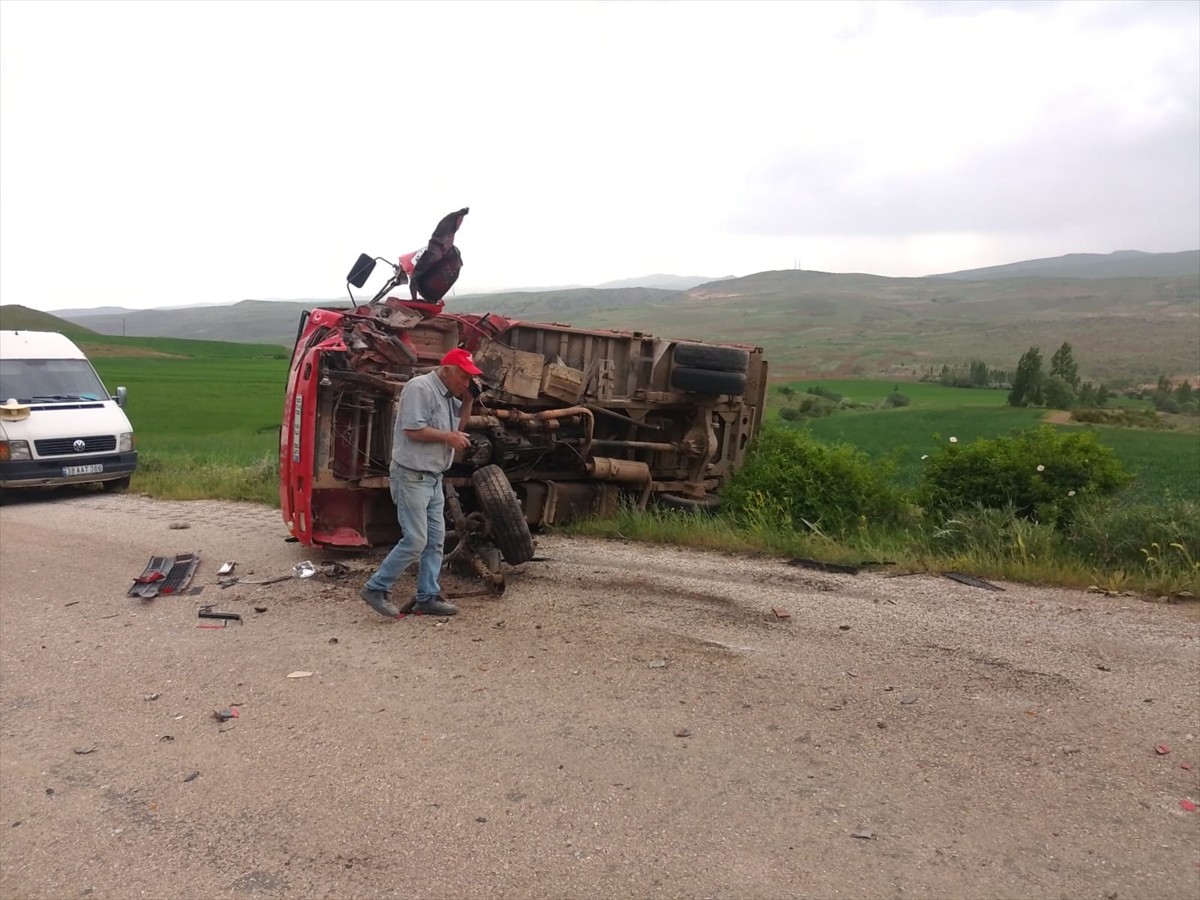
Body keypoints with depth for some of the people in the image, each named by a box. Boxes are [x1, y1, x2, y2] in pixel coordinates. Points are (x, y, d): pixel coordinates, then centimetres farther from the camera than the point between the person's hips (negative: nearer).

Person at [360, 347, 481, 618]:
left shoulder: (448, 395, 13)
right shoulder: (420, 388, -16)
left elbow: (457, 427, 20)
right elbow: (412, 430, -23)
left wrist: (467, 400, 7)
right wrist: (448, 437, -15)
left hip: (433, 479, 10)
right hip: (412, 477, -10)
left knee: (435, 540, 9)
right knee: (415, 541, -10)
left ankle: (428, 597, 16)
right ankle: (375, 588, 3)